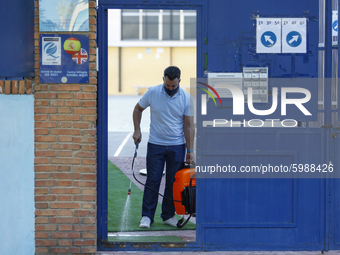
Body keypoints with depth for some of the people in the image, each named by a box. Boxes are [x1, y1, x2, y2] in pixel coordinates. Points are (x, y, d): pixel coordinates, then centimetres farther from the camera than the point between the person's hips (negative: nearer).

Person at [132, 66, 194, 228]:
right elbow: (138, 109, 9)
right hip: (156, 145, 0)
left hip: (177, 146, 0)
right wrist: (137, 130, 0)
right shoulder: (152, 92, -7)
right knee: (152, 181, -1)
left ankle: (168, 215, 14)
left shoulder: (186, 98, -8)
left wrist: (190, 151, -8)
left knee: (173, 182, 4)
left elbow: (189, 126, -6)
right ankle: (147, 216, 3)